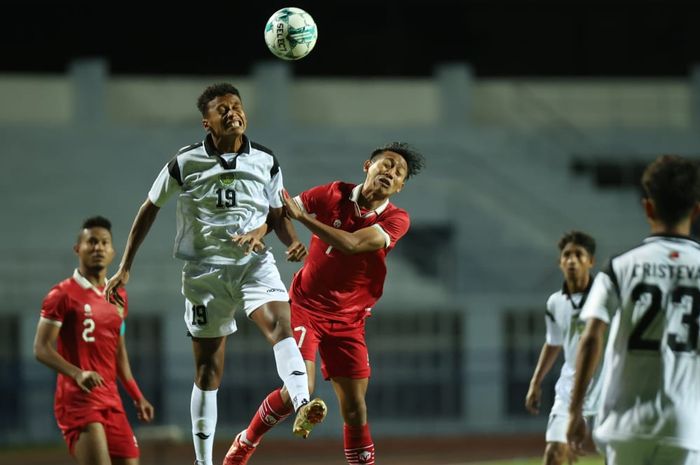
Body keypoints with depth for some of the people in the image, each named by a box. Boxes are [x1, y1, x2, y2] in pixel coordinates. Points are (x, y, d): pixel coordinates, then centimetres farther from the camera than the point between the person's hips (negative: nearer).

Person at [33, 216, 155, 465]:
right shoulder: (63, 295, -6)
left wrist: (137, 396, 21)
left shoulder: (118, 297, 16)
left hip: (111, 399, 7)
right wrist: (77, 374, -27)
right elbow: (41, 349, -12)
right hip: (78, 398, -7)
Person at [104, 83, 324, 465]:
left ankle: (302, 405, -52)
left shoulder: (266, 162, 3)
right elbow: (149, 210, 9)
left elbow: (278, 216, 15)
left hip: (255, 263, 0)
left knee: (280, 323, -30)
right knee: (208, 368, 4)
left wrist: (292, 242, -8)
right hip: (204, 270, 0)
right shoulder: (185, 163, -2)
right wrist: (125, 268, 8)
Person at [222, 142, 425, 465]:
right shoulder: (334, 195, -7)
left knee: (355, 409, -1)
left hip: (348, 321, 2)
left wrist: (302, 216, -25)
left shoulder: (396, 220, -8)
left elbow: (352, 243, -24)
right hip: (306, 307, -2)